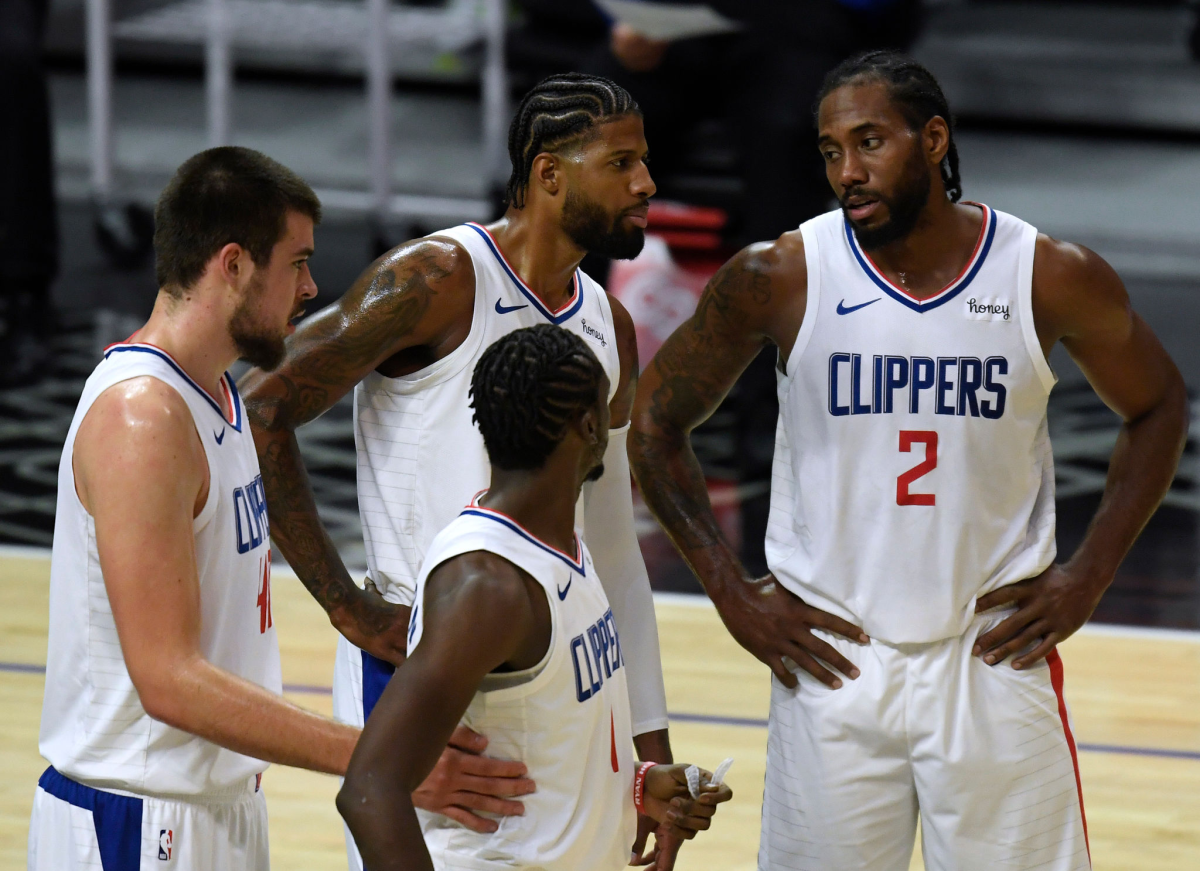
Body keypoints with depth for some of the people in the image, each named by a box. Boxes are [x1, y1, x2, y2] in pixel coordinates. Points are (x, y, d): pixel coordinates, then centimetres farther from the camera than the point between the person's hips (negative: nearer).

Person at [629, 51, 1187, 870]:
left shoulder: (1053, 278, -6)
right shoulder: (781, 278, -7)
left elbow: (1157, 407, 10)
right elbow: (657, 419, 5)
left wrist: (1089, 576, 2)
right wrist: (732, 591, -1)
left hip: (995, 654, 0)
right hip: (832, 662, 0)